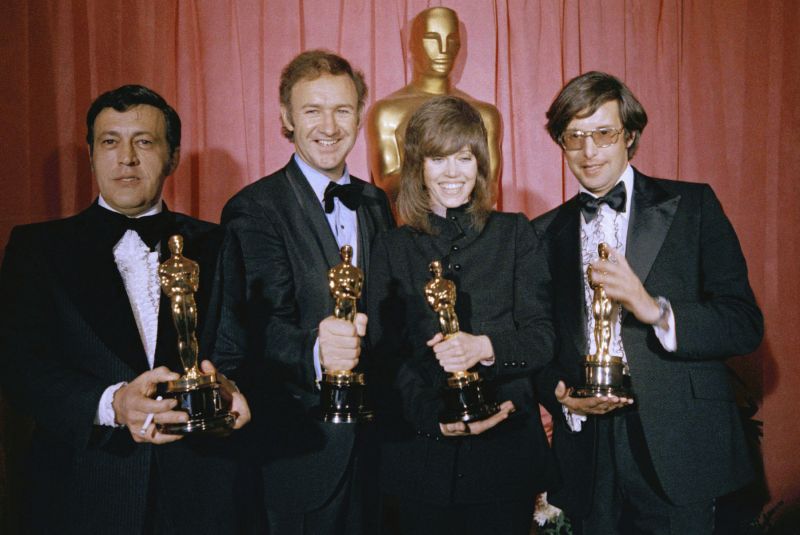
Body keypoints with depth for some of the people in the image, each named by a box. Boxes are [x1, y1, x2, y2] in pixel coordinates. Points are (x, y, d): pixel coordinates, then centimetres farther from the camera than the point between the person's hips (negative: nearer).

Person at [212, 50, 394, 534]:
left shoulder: (376, 203, 8)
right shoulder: (255, 209, -11)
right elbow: (268, 324, -23)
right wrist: (316, 354, -44)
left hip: (371, 437, 6)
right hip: (302, 444, -5)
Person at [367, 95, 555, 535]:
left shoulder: (514, 234, 5)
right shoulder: (392, 248, 6)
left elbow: (541, 337, -1)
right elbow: (384, 355, 1)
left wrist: (484, 347, -21)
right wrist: (435, 417, -15)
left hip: (506, 451, 0)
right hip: (421, 457, 1)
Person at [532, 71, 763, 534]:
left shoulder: (692, 206, 0)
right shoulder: (545, 233, 9)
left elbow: (747, 325, -6)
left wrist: (655, 309, -22)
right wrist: (560, 393, -8)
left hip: (677, 449, -2)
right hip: (587, 455, 3)